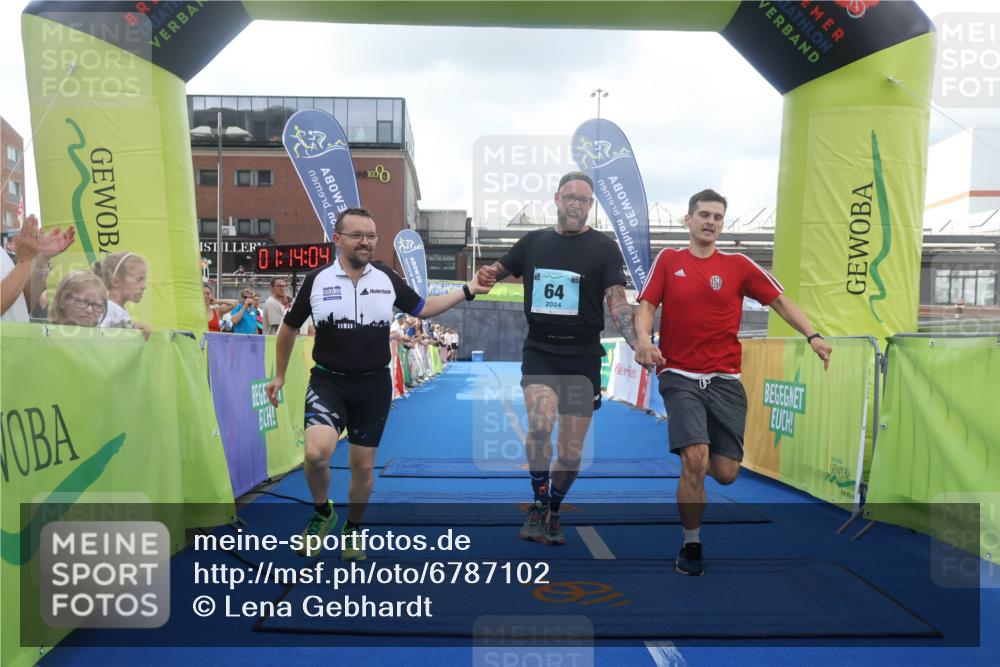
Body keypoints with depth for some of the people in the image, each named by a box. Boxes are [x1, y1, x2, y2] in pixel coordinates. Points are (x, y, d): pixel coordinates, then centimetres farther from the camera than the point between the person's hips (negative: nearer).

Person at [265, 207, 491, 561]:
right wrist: (279, 375, 14)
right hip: (328, 382, -2)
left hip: (374, 385, 2)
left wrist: (468, 290, 9)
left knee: (363, 465, 10)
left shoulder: (387, 278, 0)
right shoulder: (317, 279, -5)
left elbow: (423, 308, 14)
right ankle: (322, 513, 9)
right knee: (316, 452, -23)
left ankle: (353, 528, 36)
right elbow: (289, 328, 9)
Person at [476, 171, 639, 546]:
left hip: (582, 357, 0)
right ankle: (538, 505, 0)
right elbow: (498, 271, 18)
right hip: (539, 351, 1)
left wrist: (638, 344, -27)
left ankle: (553, 513, 32)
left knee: (571, 450, 7)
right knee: (540, 425, -24)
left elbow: (617, 301, -10)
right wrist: (485, 275, -7)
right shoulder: (532, 242, 7)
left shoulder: (604, 248, -1)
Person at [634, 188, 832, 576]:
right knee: (695, 460, -17)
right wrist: (643, 339, -19)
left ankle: (691, 463, 39)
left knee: (726, 473, 1)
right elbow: (647, 306, 1)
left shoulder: (738, 265, 6)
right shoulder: (668, 261, 5)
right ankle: (691, 546, 5)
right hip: (680, 376, -2)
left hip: (725, 380, 2)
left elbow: (779, 301, 7)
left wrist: (812, 336, -7)